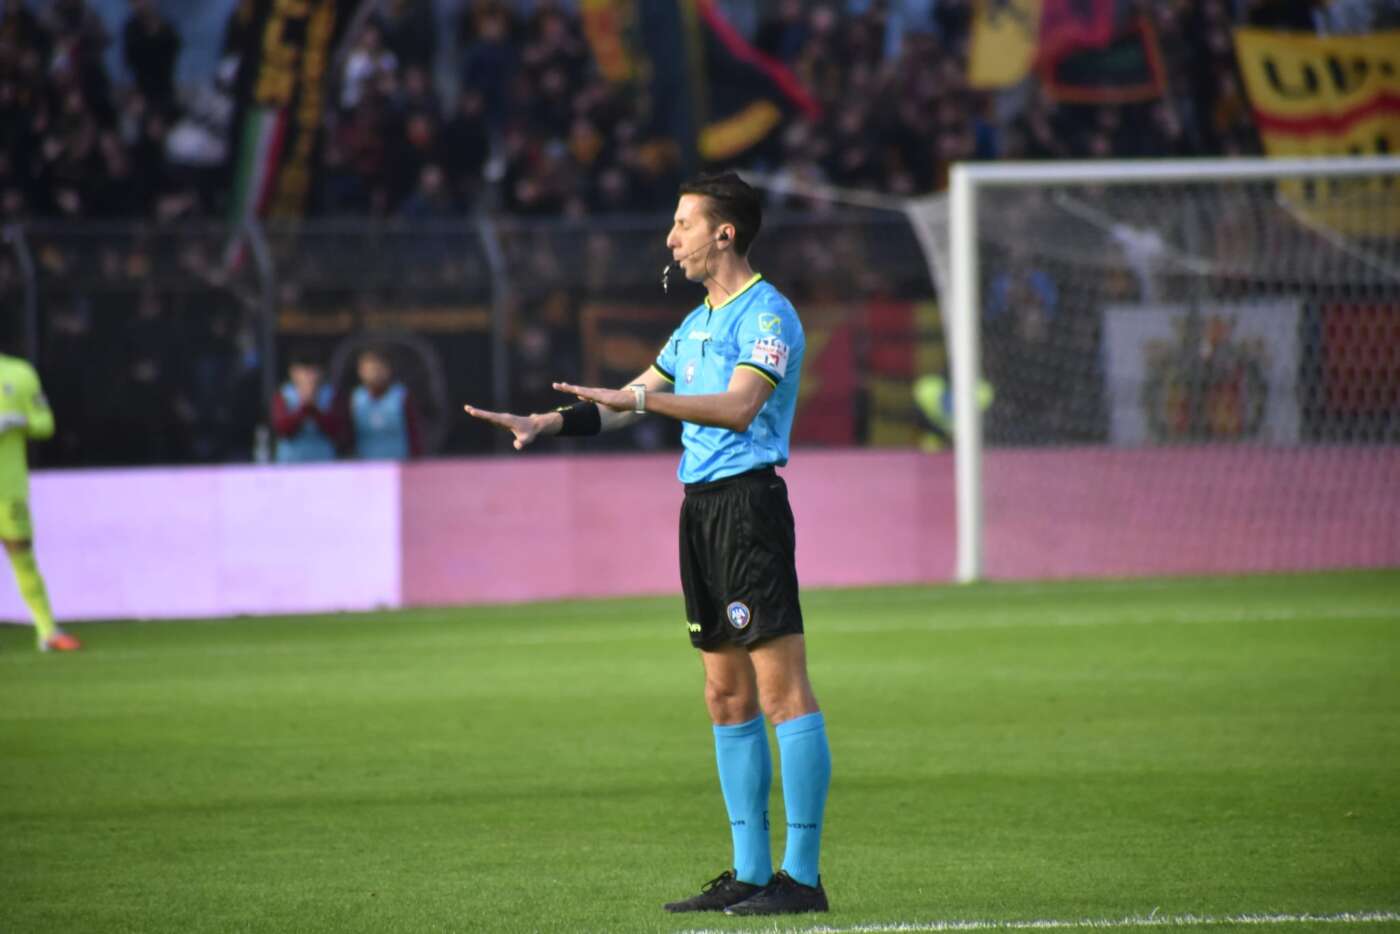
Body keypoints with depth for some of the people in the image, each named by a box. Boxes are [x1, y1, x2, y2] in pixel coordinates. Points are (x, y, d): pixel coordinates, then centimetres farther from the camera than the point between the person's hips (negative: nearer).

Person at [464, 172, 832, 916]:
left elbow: (739, 406, -24)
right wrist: (547, 424, 14)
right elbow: (633, 399, 26)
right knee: (727, 698, 9)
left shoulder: (766, 314, -9)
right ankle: (750, 872, 12)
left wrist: (640, 399, -29)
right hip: (701, 506, 10)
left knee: (782, 690, -9)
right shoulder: (698, 322, 19)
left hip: (749, 501, -10)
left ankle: (802, 876, -11)